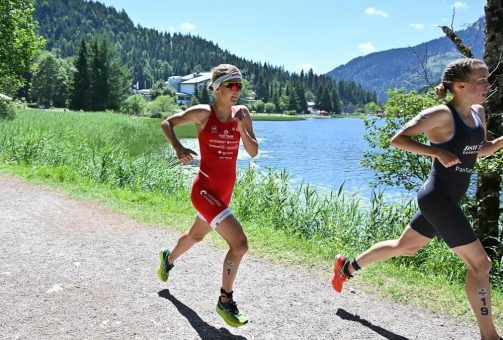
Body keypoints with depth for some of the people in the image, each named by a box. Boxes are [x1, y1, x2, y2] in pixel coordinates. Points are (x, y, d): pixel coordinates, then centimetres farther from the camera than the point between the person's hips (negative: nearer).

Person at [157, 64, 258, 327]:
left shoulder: (242, 113, 1)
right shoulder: (203, 113, -12)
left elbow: (253, 152, -2)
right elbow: (167, 123, 1)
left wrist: (241, 128, -17)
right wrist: (178, 148, -16)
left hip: (225, 191, 7)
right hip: (204, 190, -7)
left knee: (196, 236, 29)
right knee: (239, 242, -19)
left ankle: (168, 259, 61)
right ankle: (225, 302, 0)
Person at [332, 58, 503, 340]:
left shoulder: (478, 113, 9)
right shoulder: (441, 114, -17)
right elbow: (398, 139, -19)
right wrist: (438, 152, -28)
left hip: (448, 199, 9)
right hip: (438, 198, -9)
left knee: (405, 247, 21)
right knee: (480, 263, -5)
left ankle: (347, 266, 38)